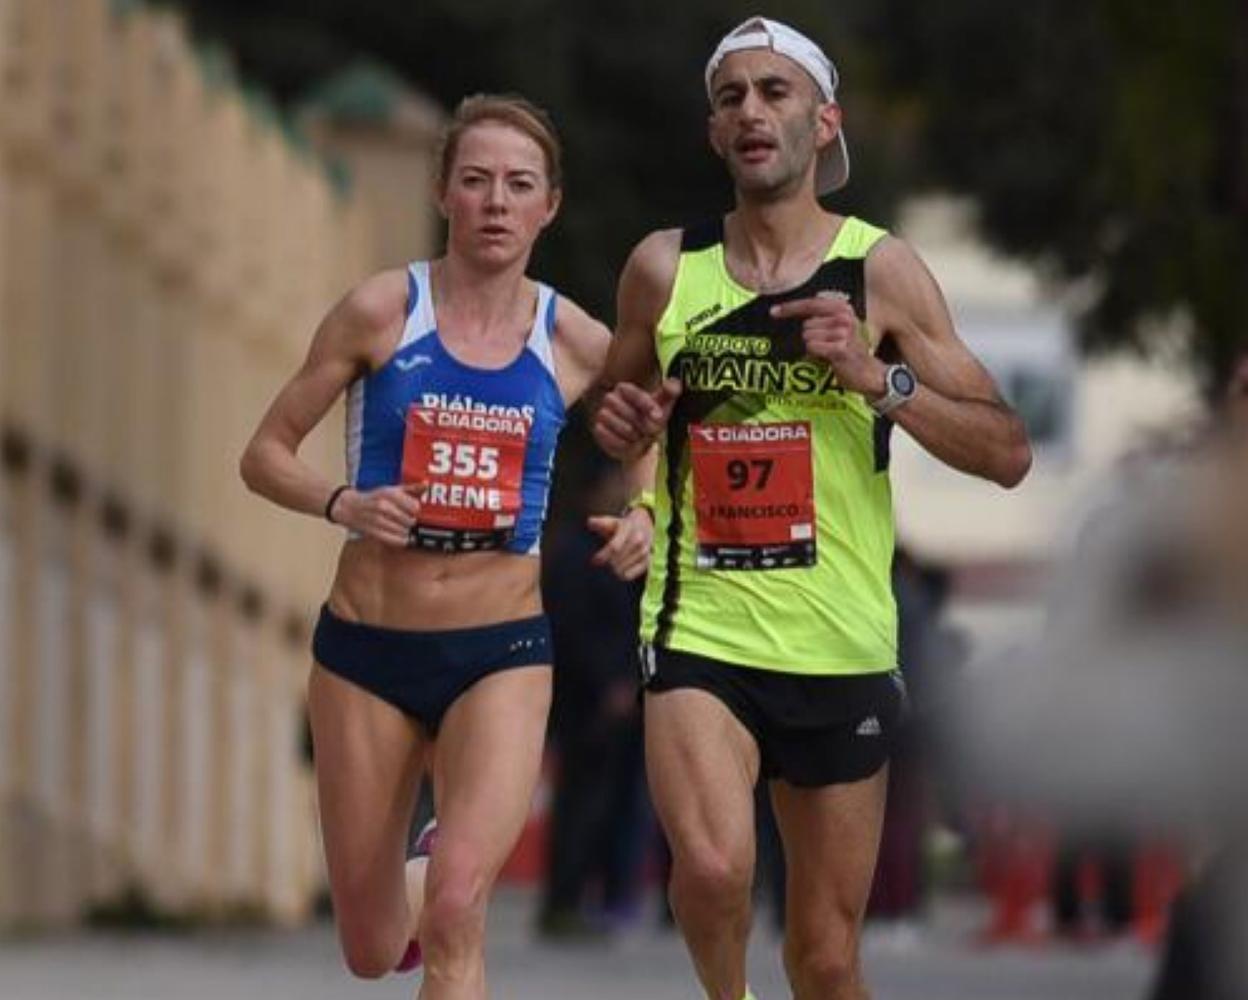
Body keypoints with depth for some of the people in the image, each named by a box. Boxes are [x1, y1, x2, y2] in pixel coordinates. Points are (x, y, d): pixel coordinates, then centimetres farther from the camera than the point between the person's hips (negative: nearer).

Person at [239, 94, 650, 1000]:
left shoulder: (576, 345, -2)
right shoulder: (380, 313, -5)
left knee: (455, 918, -23)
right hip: (366, 646, 1)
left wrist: (644, 516, -6)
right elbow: (266, 454, 1)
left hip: (501, 654, -1)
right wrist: (342, 504, -19)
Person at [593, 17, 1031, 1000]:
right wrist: (621, 425, -2)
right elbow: (623, 399, 22)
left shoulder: (879, 271, -2)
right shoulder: (664, 267, 3)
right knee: (713, 870, -28)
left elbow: (1008, 453, -3)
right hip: (701, 634, 0)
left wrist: (880, 378, -18)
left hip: (842, 651, 0)